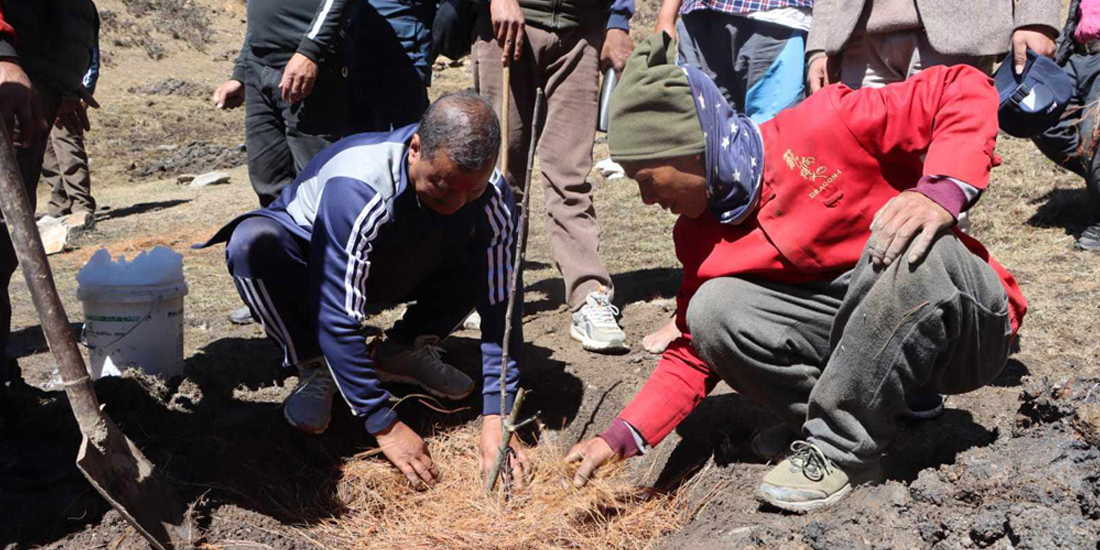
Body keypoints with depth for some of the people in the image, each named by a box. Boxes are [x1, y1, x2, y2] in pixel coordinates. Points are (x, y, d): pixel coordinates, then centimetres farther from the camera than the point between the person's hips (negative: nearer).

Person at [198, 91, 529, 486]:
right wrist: (385, 426, -39)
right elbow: (338, 317, -39)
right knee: (252, 242, -36)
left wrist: (496, 417, -31)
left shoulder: (492, 194, -25)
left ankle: (406, 349, 1)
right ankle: (315, 368, -13)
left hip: (402, 272, 4)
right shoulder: (357, 188, -40)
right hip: (317, 265, -4)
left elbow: (500, 305, -23)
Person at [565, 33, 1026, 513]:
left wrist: (942, 191, -33)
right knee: (713, 309, -16)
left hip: (964, 328, -4)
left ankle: (841, 447, -20)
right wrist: (622, 438, -1)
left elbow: (966, 90, -17)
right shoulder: (700, 235, 2)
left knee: (915, 246, -37)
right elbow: (694, 356, 8)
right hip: (851, 333, 4)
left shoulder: (821, 130, -17)